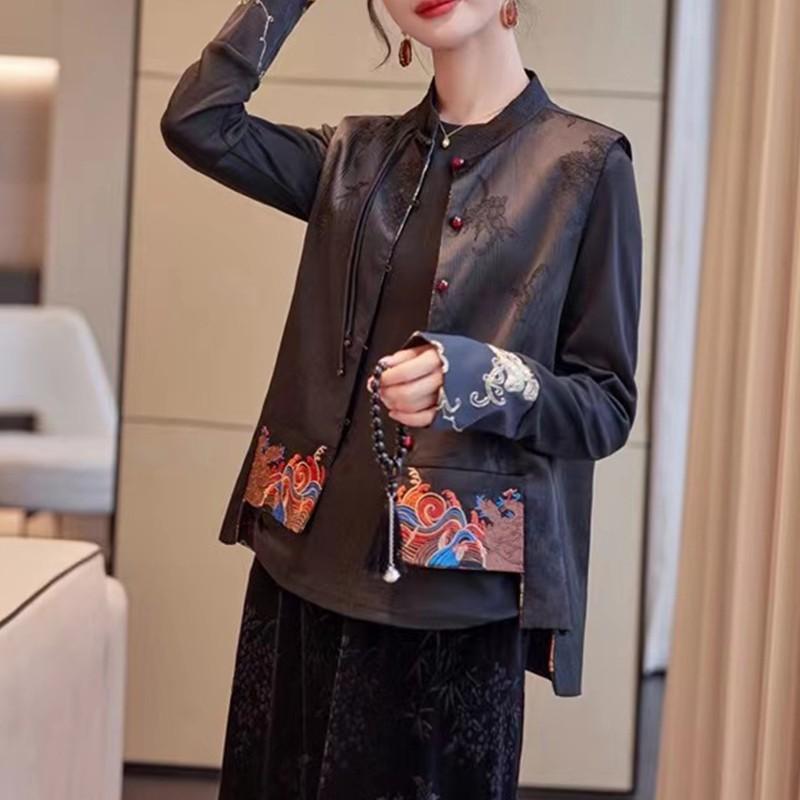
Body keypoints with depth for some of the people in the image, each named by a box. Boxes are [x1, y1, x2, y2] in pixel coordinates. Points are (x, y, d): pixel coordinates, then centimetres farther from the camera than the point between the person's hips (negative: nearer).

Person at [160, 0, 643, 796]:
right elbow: (196, 121, -1)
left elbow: (608, 406, -5)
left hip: (453, 591, -4)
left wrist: (481, 378, -23)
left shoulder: (584, 163, -3)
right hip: (305, 565, 4)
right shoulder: (357, 155, 11)